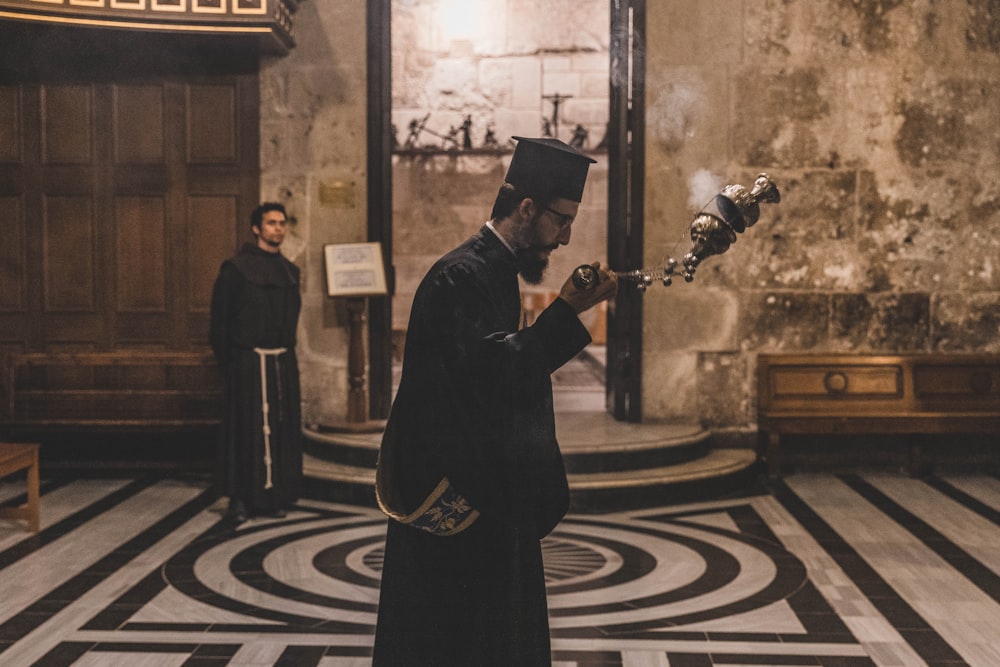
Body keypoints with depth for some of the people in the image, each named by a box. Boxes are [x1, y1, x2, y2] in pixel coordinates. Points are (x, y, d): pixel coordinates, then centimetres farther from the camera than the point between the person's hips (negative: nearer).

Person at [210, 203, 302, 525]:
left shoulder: (290, 271, 13)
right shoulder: (236, 268, -5)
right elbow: (220, 318, -5)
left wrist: (286, 350, 12)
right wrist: (226, 361, -7)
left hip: (283, 362, 6)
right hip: (248, 362, -6)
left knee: (282, 429, 8)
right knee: (246, 429, -2)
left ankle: (274, 495, 18)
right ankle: (240, 499, 6)